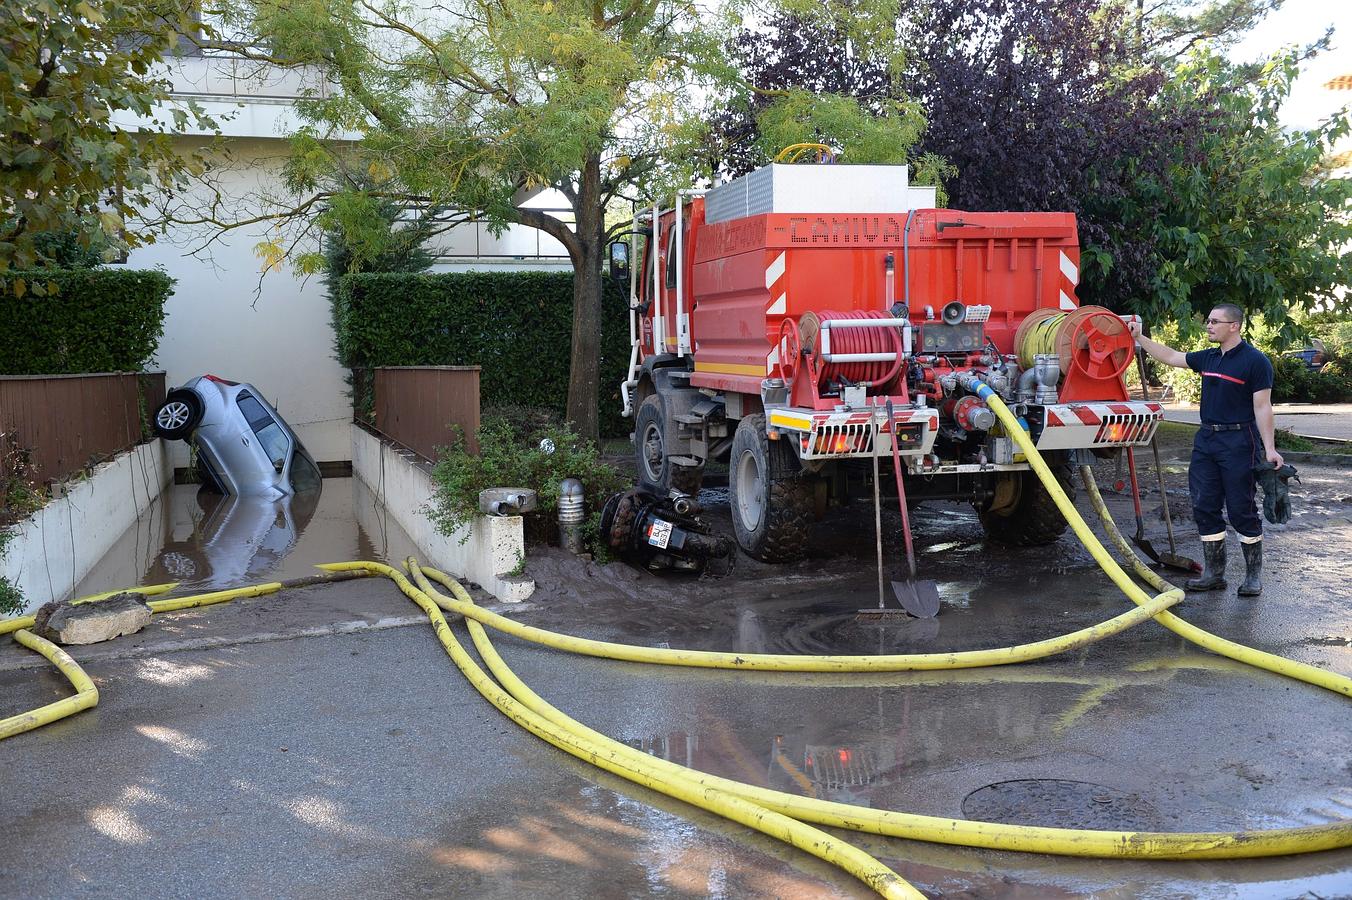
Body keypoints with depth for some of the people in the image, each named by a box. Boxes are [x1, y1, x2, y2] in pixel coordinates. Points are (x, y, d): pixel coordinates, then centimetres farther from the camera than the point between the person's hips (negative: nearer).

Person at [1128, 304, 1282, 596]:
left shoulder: (1255, 361, -10)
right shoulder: (1208, 358, 11)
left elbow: (1262, 407, -13)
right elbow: (1170, 357, 21)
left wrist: (1269, 448, -17)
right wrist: (1139, 337, 15)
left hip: (1239, 442, -7)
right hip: (1206, 440, 7)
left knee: (1242, 511, -1)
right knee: (1205, 508, 7)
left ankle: (1253, 575, 12)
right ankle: (1213, 573, 15)